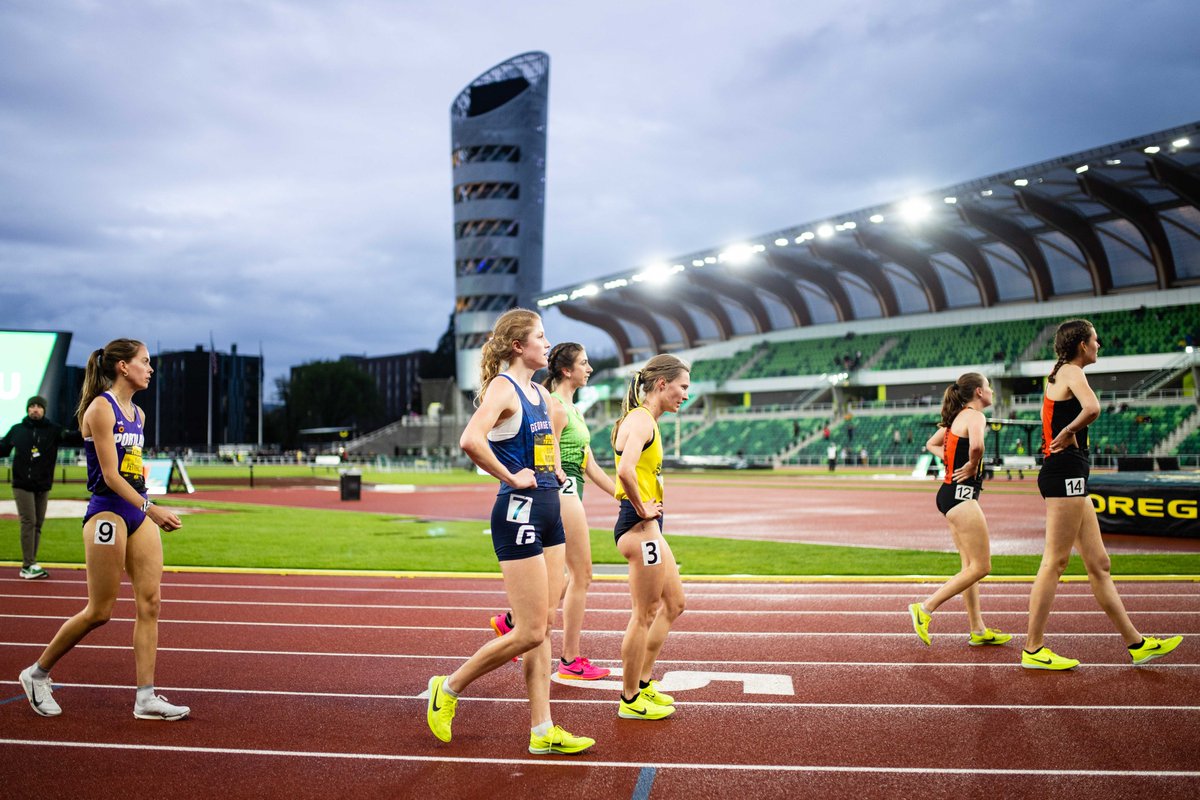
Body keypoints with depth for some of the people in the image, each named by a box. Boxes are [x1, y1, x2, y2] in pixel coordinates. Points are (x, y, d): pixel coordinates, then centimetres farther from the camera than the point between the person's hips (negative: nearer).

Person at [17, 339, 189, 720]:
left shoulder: (138, 415, 13)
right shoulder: (101, 408, -11)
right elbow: (110, 476, -16)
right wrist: (151, 510, -19)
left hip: (139, 513, 8)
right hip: (107, 513, -8)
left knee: (149, 603, 0)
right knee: (99, 612, 0)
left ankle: (146, 698, 3)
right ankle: (37, 674, 21)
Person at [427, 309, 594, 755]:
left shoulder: (540, 393, 14)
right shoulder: (503, 388, -13)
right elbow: (470, 440, -30)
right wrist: (510, 476, -19)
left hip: (548, 513, 9)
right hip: (519, 513, -9)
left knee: (542, 629, 10)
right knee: (530, 633, -5)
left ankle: (542, 731, 16)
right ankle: (449, 689, 14)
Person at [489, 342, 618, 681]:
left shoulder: (573, 410, 18)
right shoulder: (555, 407, -12)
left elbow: (590, 466, 20)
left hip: (571, 494, 10)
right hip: (562, 493, -10)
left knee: (575, 577, 13)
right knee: (580, 576, -3)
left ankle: (511, 621, 21)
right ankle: (570, 662, 6)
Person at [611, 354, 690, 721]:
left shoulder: (642, 419, 15)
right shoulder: (642, 420, -16)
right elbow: (625, 471, -33)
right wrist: (641, 508, -19)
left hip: (648, 526, 11)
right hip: (640, 526, -11)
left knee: (674, 604, 19)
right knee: (644, 614, -1)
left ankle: (643, 683, 27)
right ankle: (630, 700, 12)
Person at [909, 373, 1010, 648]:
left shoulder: (958, 416, 16)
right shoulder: (975, 416, -12)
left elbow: (931, 444, 27)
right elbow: (976, 446, -32)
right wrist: (972, 467, -13)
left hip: (950, 493, 10)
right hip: (961, 494, -10)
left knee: (971, 565, 12)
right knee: (980, 566, -6)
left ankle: (978, 630, 16)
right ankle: (925, 608, -7)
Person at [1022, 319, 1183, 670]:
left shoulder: (1059, 375, 20)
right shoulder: (1072, 372, -9)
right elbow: (1093, 408, -29)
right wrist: (1068, 432, -13)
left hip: (1071, 479, 10)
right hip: (1066, 473, -10)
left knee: (1099, 565, 11)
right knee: (1054, 562, -7)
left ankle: (1136, 643, 18)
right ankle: (1033, 649, -2)